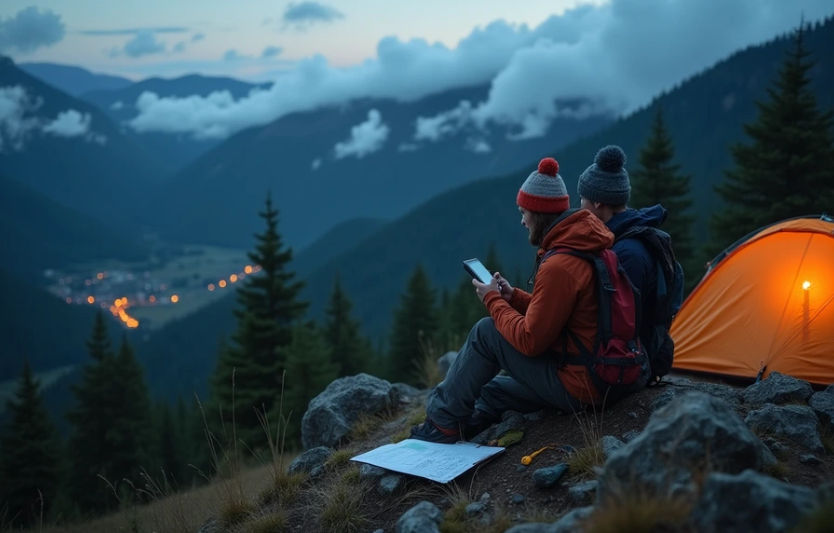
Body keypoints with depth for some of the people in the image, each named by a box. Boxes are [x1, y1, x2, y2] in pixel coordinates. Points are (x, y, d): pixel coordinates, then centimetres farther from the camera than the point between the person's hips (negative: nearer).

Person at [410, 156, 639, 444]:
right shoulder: (589, 247, 6)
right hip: (610, 377, 9)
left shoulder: (559, 266, -25)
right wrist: (513, 296, 9)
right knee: (490, 390, 22)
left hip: (580, 386, -9)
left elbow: (529, 340, -20)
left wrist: (493, 300, -7)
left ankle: (443, 425, 9)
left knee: (486, 333, -3)